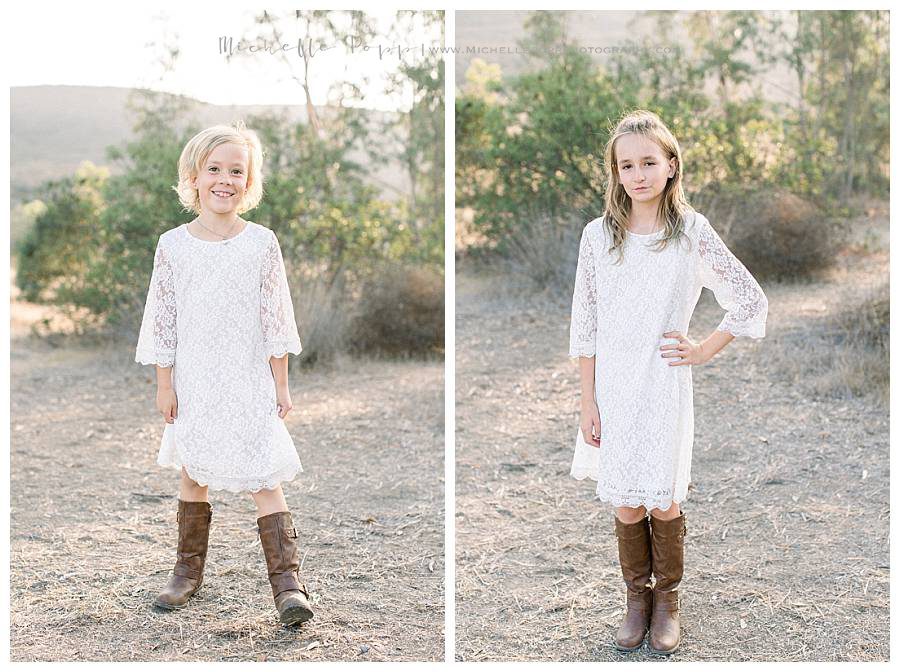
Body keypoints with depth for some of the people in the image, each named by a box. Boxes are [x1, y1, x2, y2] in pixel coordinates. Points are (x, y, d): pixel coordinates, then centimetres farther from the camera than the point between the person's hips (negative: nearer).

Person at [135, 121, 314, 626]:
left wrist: (281, 384, -1)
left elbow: (275, 319, -1)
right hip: (194, 385, 2)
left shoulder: (262, 243, -3)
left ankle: (288, 582, -7)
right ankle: (189, 570, 27)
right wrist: (165, 385, 1)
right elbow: (163, 320, 3)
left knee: (265, 479, -6)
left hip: (250, 384, -2)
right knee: (193, 475, 13)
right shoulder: (173, 245, -1)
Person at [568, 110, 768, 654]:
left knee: (664, 504, 4)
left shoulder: (692, 232, -5)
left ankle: (667, 599, 25)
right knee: (627, 507, 7)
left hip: (665, 389, -1)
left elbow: (753, 302, 2)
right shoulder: (598, 235, -1)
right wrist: (588, 403, 0)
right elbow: (585, 326, 2)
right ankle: (637, 598, 26)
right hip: (612, 388, 1)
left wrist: (703, 351, -1)